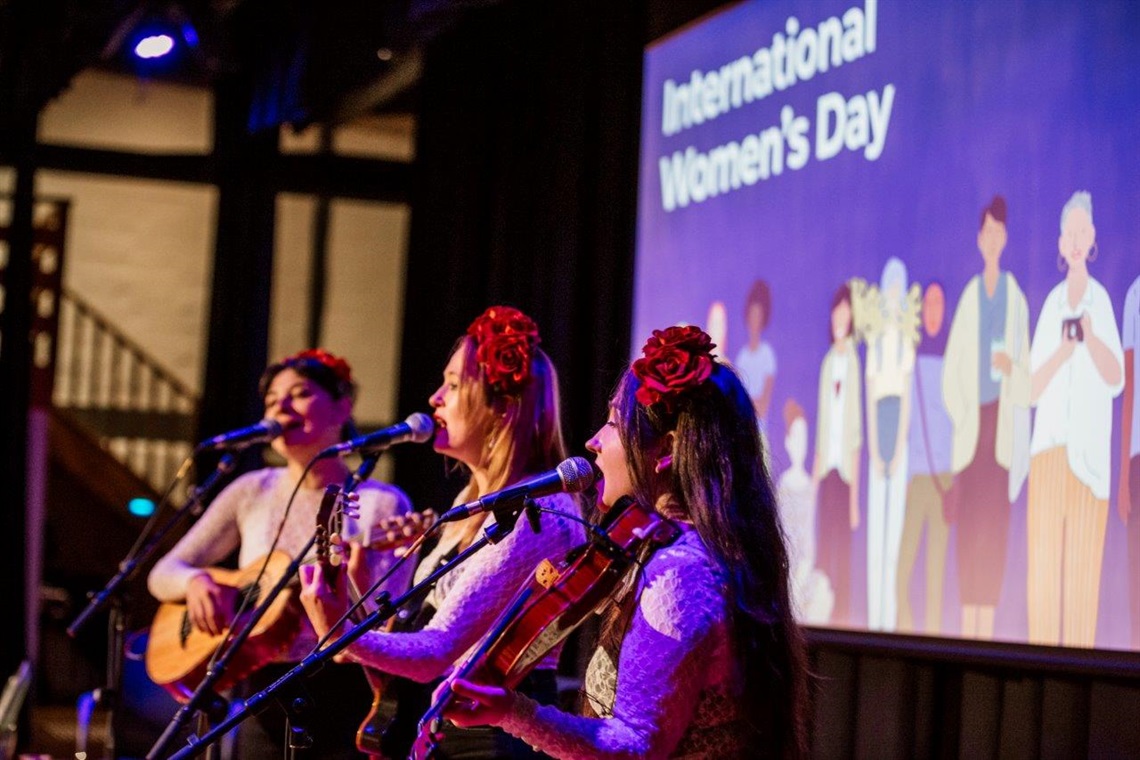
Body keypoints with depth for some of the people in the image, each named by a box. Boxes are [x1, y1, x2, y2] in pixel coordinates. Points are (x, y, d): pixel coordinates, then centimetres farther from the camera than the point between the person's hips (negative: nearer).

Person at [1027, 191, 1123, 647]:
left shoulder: (1100, 299, 2)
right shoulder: (1052, 302, 13)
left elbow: (1117, 379, -10)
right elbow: (1032, 390, 8)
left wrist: (1090, 336, -28)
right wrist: (1060, 353, -11)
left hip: (1088, 456, -3)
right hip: (1047, 451, 4)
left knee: (1082, 571, -5)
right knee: (1042, 569, 0)